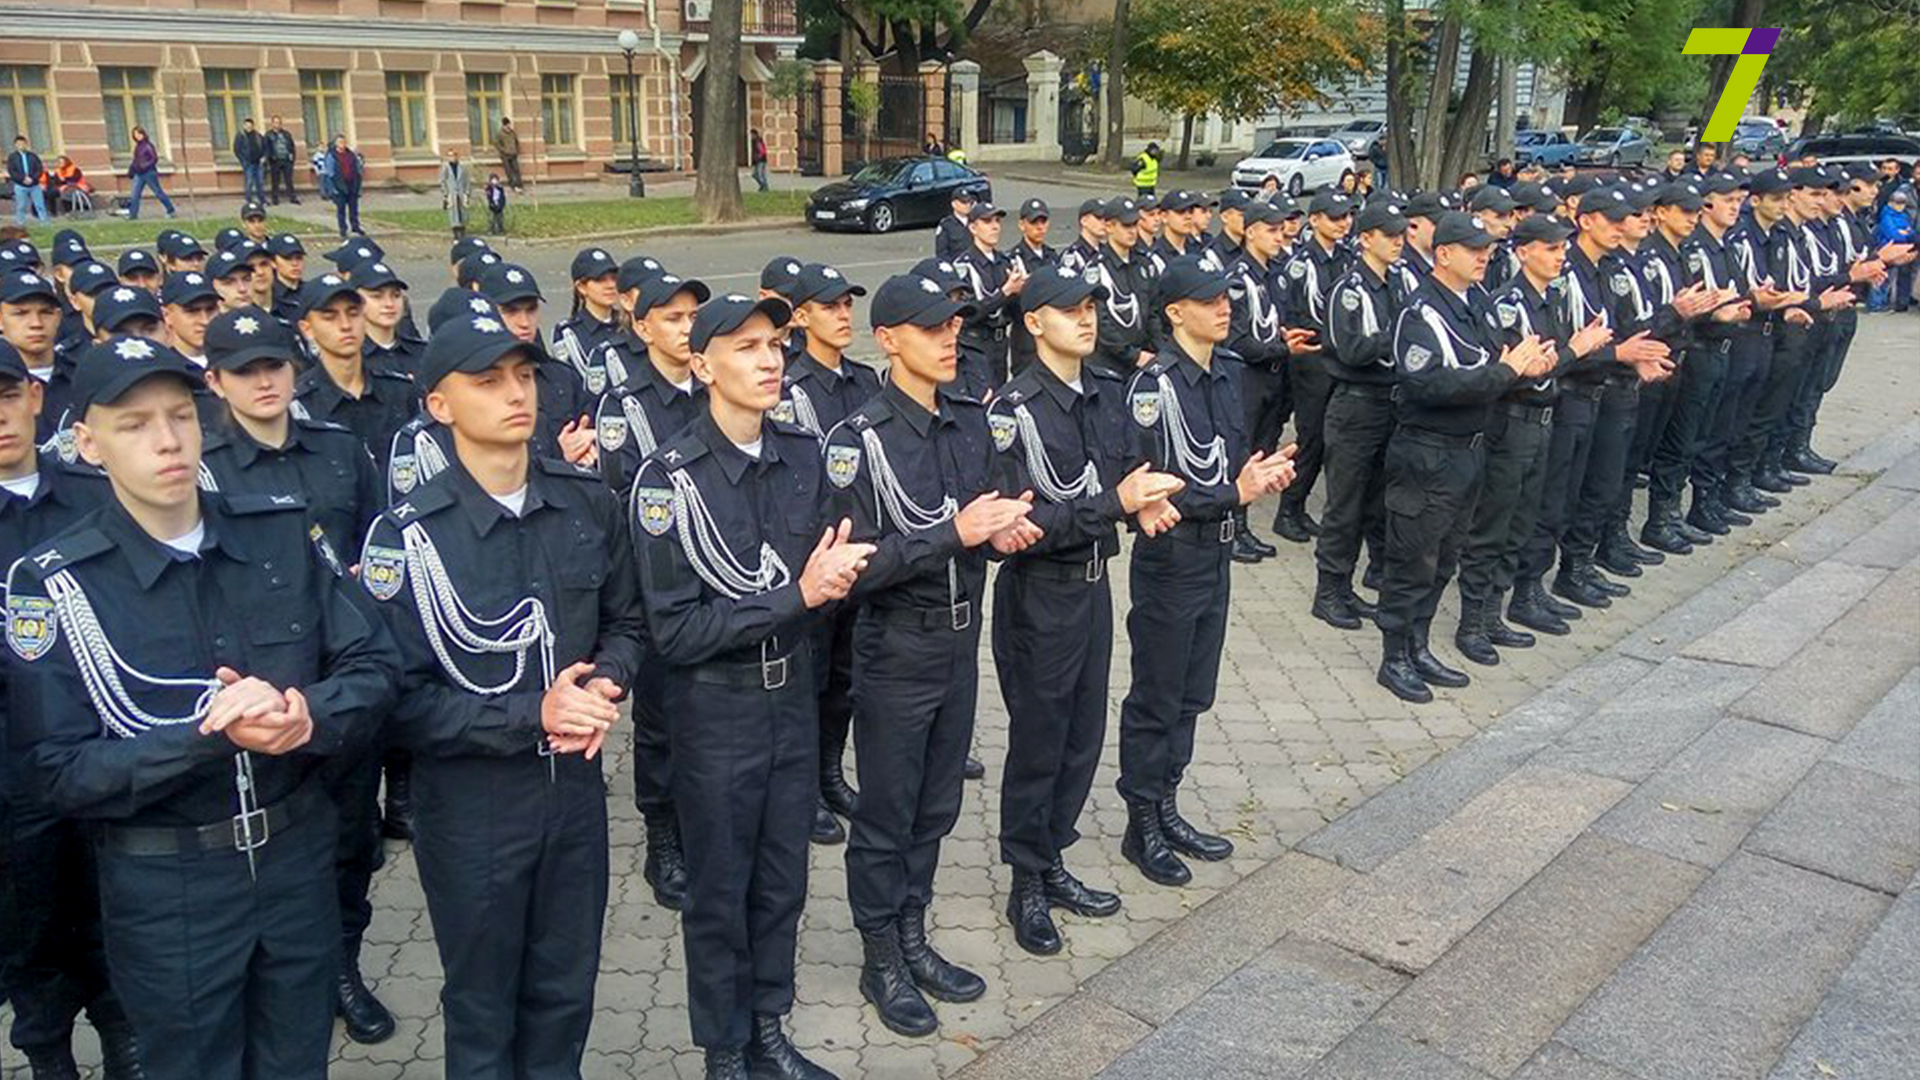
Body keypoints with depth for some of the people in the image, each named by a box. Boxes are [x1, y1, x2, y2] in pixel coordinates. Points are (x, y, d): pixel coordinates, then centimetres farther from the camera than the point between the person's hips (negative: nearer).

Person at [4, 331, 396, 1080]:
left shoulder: (283, 531, -4)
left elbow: (372, 667, -2)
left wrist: (306, 716, -22)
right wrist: (208, 736, -27)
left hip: (299, 856, 3)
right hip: (164, 885, -3)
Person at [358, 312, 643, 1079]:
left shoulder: (588, 504, -3)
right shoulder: (406, 536, -16)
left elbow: (625, 623, 8)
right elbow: (402, 699, -15)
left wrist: (606, 685, -12)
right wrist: (530, 715, -22)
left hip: (576, 786, 4)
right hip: (469, 804, -3)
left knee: (565, 994, 21)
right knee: (482, 1007, 18)